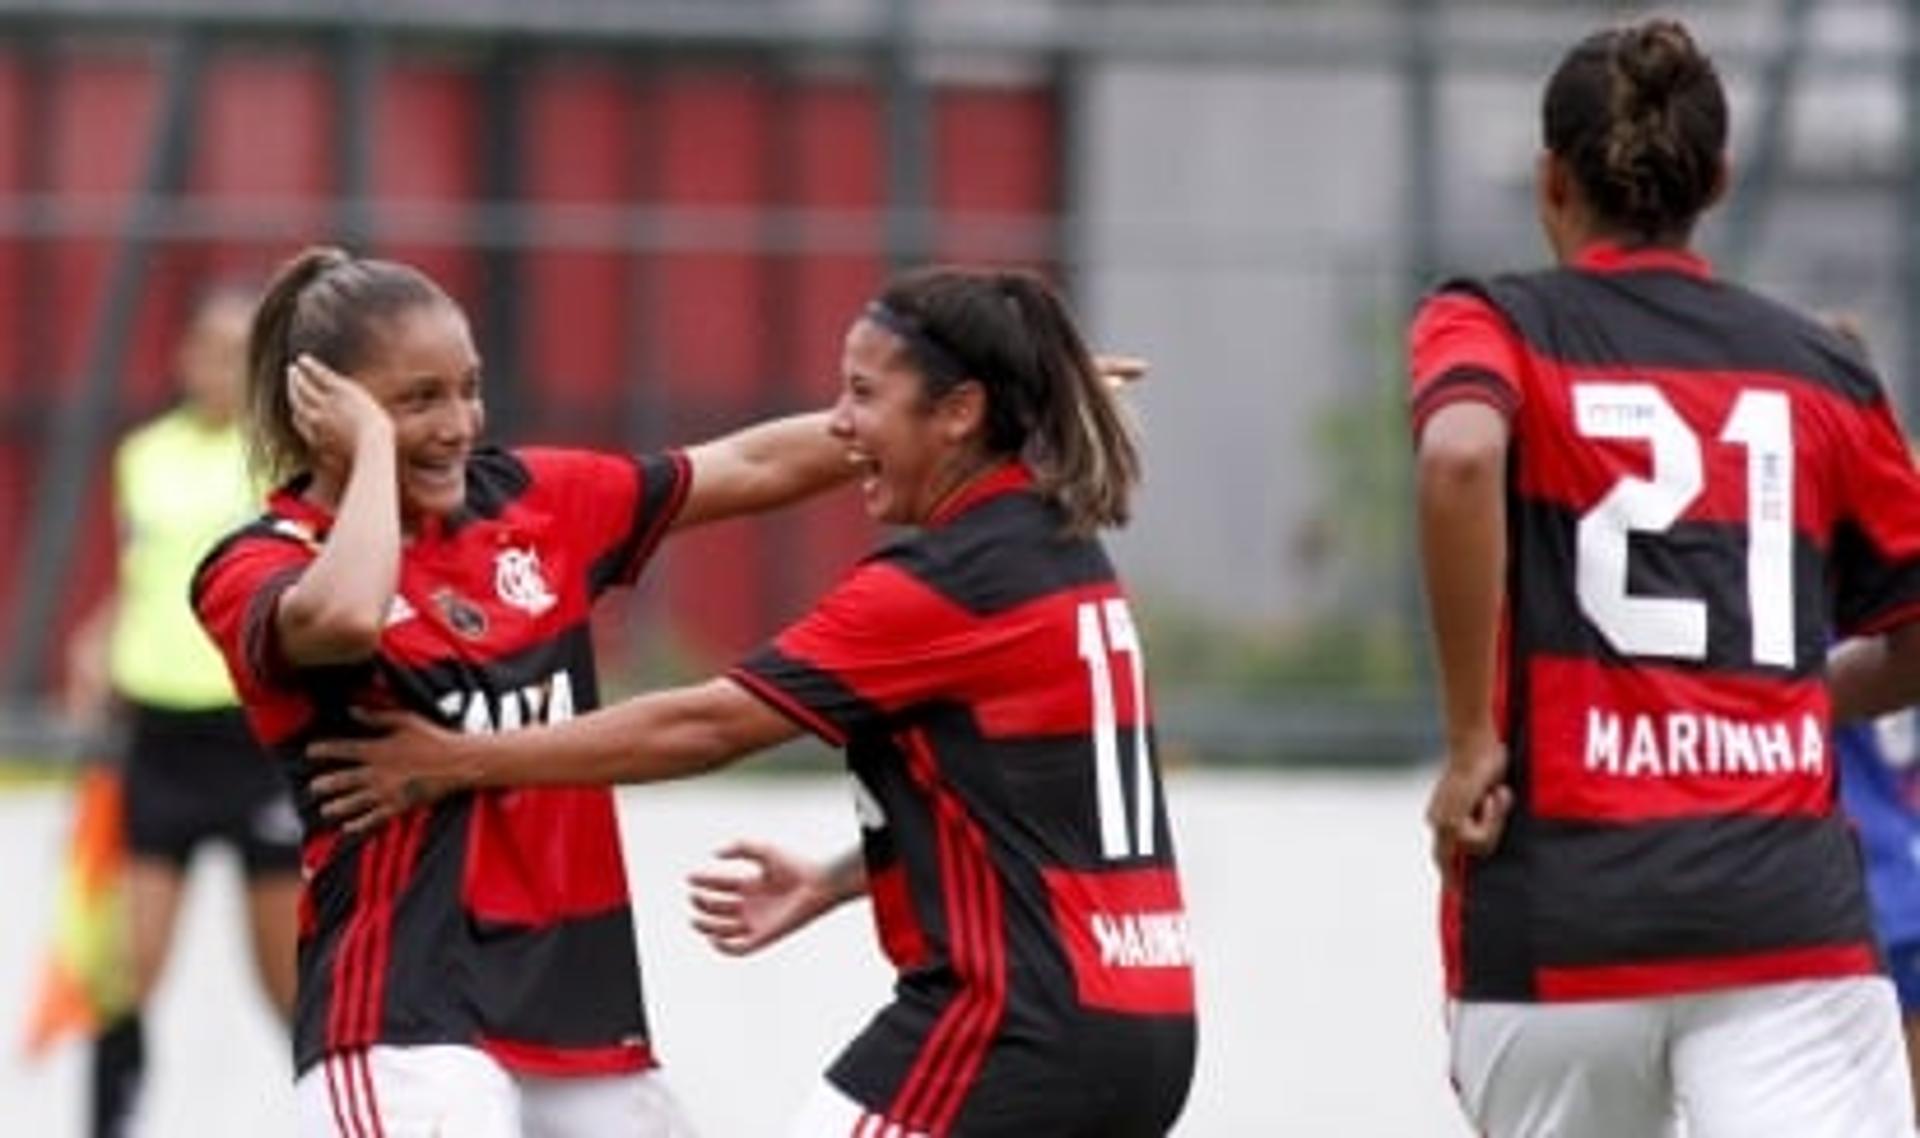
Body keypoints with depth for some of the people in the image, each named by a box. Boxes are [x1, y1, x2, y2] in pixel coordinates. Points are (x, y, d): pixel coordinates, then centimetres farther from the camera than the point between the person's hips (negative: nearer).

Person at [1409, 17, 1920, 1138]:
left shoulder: (1491, 327, 7)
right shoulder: (1821, 371, 15)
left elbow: (1461, 454, -16)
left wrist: (1472, 740, -9)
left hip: (1558, 920, 0)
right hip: (1790, 915, 0)